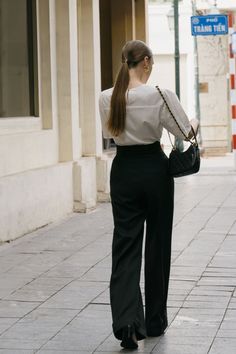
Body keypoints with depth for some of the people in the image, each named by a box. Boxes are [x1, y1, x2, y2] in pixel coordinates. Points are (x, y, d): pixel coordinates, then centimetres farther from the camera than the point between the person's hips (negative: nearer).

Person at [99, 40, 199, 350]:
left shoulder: (106, 98, -3)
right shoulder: (160, 95, -15)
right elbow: (186, 132, -5)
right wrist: (195, 122, 17)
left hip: (123, 170, 3)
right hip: (154, 168, -3)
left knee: (125, 245, 3)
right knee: (157, 244, 11)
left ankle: (127, 322, -14)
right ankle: (155, 321, 21)